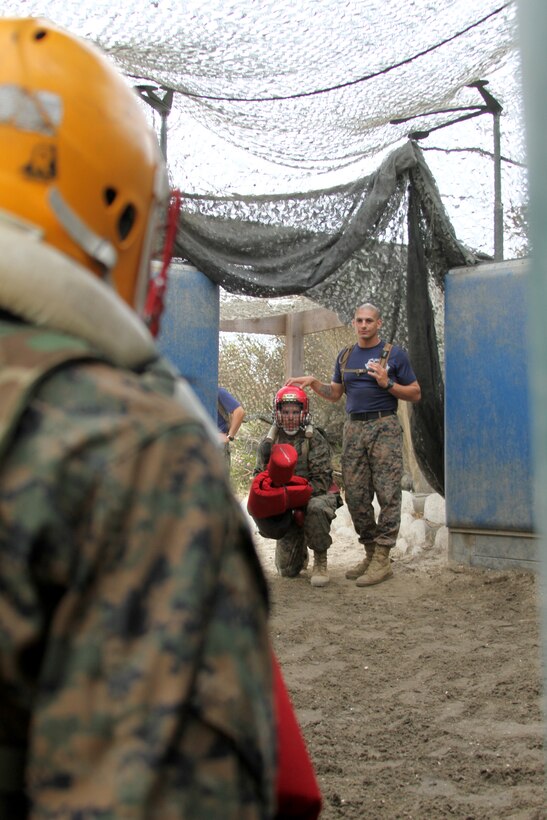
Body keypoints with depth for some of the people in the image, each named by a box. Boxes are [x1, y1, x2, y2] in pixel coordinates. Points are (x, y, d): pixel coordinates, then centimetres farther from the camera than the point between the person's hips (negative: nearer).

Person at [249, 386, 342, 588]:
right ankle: (301, 551, 36)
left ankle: (320, 562, -20)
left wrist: (298, 496, -29)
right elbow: (259, 475, 10)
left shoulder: (314, 439, -9)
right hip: (285, 506, 3)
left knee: (317, 508, -42)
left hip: (314, 495, -3)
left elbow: (321, 479, -14)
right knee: (288, 570, -2)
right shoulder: (270, 441, 4)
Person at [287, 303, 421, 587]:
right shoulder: (345, 356, 17)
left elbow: (415, 394, 2)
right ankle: (370, 552, 13)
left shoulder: (394, 354, 3)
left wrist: (387, 384, -11)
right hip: (353, 428, 5)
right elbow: (334, 394, 22)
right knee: (355, 495, 2)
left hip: (384, 427, -5)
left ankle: (382, 559, -6)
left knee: (387, 494, -8)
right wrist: (313, 383, 5)